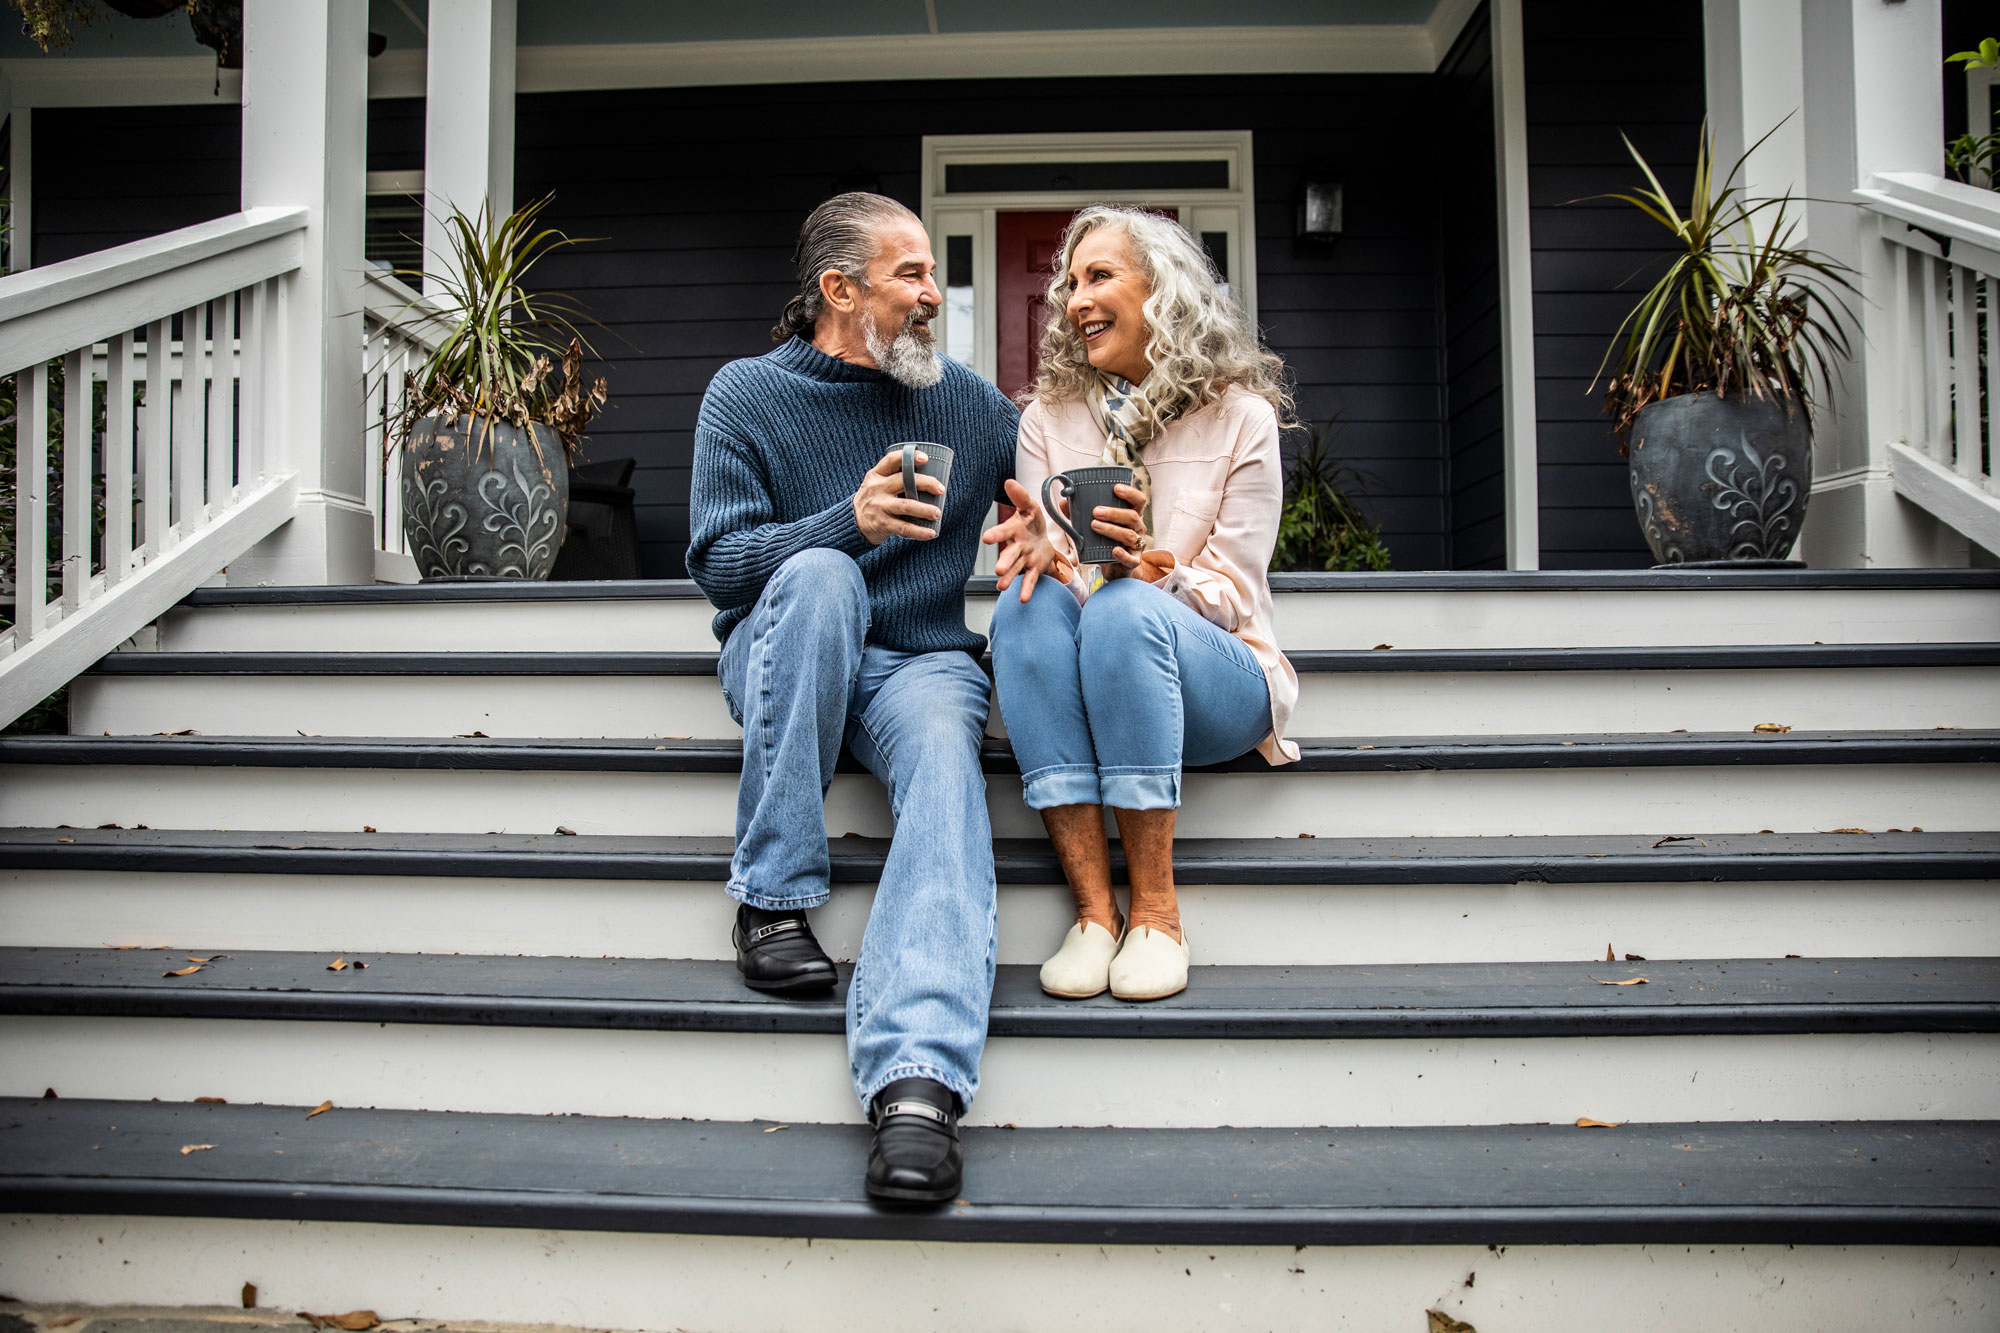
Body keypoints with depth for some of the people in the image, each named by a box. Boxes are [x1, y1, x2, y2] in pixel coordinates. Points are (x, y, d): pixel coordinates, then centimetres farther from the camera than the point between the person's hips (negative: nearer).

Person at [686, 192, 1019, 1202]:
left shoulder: (966, 399, 11)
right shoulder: (747, 394, 2)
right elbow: (715, 560, -7)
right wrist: (849, 522, -23)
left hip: (919, 660, 1)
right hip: (782, 656, -1)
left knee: (944, 752, -34)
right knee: (821, 575, -36)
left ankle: (916, 1082, -51)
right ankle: (773, 899, -27)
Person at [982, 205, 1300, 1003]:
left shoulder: (1240, 417, 1)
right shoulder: (1048, 418, 10)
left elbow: (1233, 593, -4)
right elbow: (1037, 552, 1)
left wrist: (1154, 569, -25)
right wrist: (1039, 549, -24)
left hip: (1218, 684, -2)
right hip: (1085, 690, 3)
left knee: (1124, 608, -35)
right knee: (1031, 601, -31)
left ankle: (1156, 914, -29)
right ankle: (1094, 911, -34)